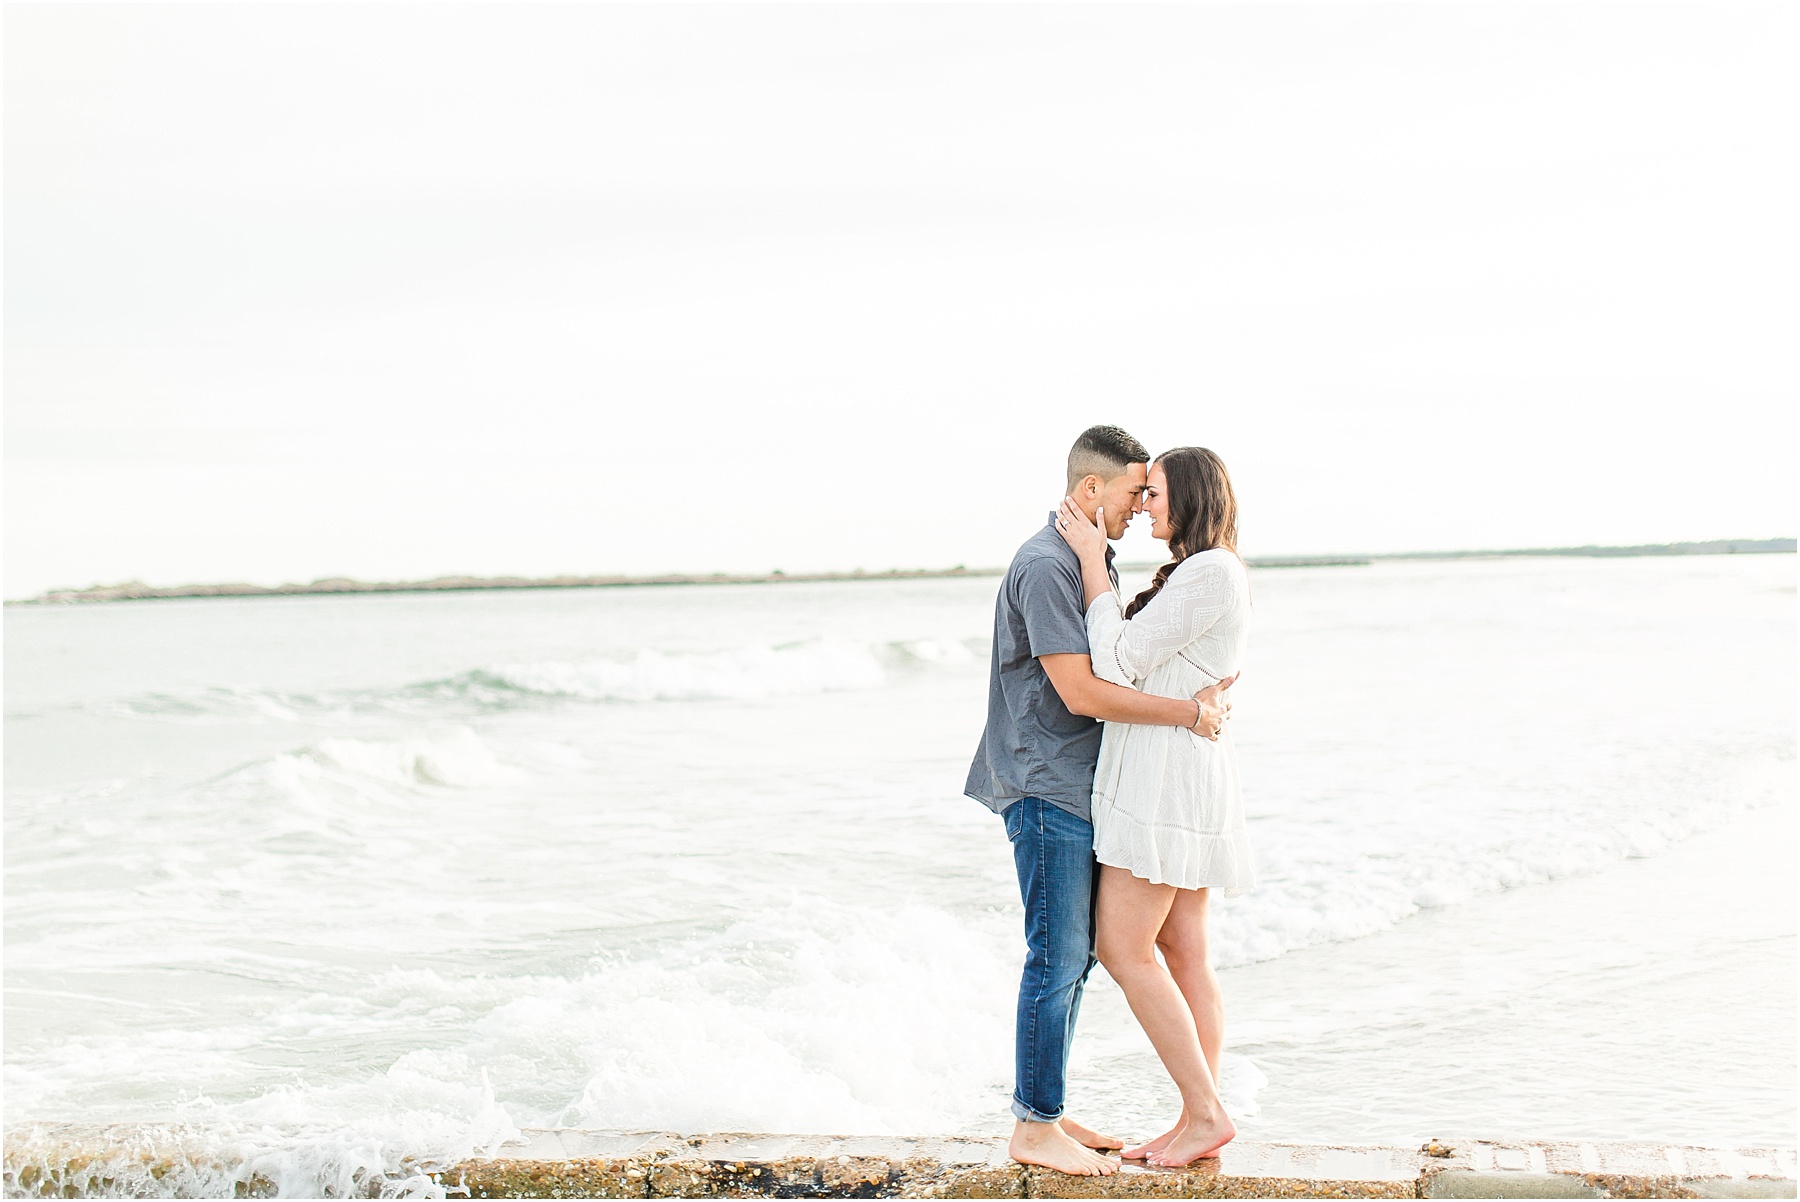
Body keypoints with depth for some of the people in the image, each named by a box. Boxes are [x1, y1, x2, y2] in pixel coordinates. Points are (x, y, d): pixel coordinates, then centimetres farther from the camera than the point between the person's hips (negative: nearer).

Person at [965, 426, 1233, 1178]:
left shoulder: (1091, 560, 16)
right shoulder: (1045, 565, -16)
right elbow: (1081, 692, -21)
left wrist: (1204, 693, 5)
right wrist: (1186, 714, -16)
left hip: (1081, 789, 10)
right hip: (1047, 789, -10)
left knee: (1074, 957, 12)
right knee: (1057, 959, -6)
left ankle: (1046, 1113, 20)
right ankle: (1035, 1127, 1)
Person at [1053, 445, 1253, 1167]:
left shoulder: (1208, 573, -15)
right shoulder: (1207, 573, 17)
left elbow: (1119, 663, -16)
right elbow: (1148, 665, 21)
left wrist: (1093, 563, -11)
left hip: (1167, 775, -10)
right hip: (1179, 780, 10)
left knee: (1123, 948, -7)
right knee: (1182, 955, 9)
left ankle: (1205, 1112, -4)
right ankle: (1199, 1118, 11)